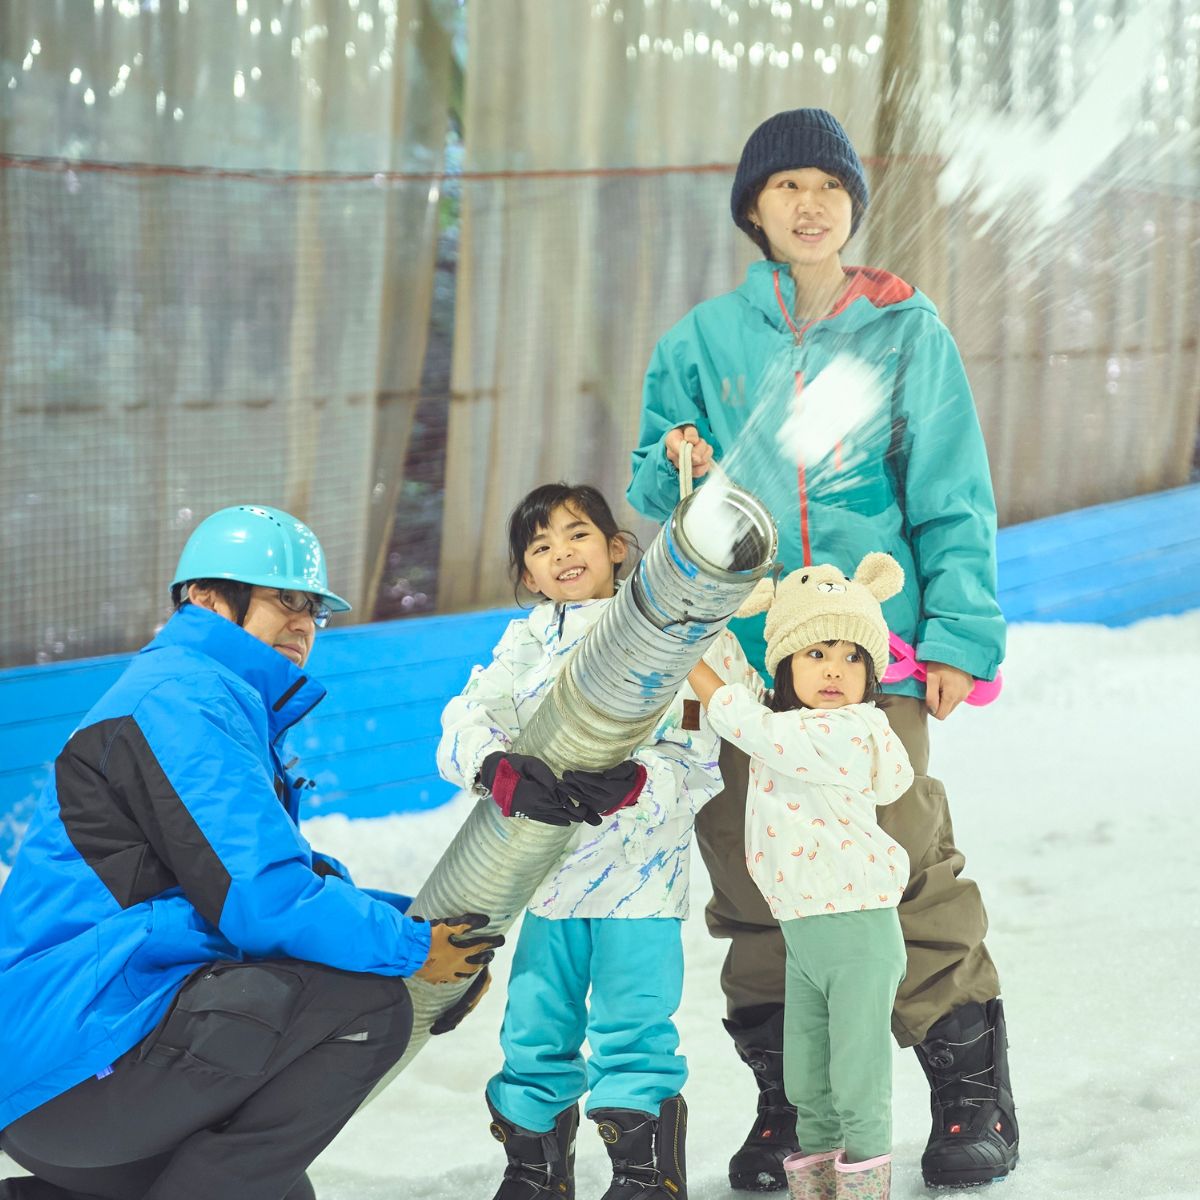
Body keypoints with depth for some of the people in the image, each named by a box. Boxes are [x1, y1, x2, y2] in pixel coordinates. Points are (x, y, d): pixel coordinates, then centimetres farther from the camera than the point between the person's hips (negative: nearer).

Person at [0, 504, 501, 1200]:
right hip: (75, 1058, -11)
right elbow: (263, 903, -20)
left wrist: (422, 921, 8)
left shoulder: (220, 704, 22)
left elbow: (290, 879, 23)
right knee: (365, 1003, -18)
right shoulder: (185, 697, -12)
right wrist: (410, 948, -8)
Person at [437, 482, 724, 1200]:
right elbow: (465, 725, -5)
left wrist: (634, 786, -29)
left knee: (632, 1028, -6)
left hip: (640, 868, -4)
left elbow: (698, 763, -9)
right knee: (535, 1028, 9)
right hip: (551, 866, 4)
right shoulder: (526, 644, 8)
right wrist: (501, 771, -26)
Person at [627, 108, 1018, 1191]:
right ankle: (786, 1098, 17)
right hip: (738, 646, 2)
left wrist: (960, 633, -4)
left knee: (904, 858, -7)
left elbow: (952, 500, 5)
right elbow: (651, 486, 16)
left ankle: (972, 1090, 8)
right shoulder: (707, 339, 9)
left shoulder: (907, 331, 5)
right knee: (752, 875, 3)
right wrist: (678, 468, -8)